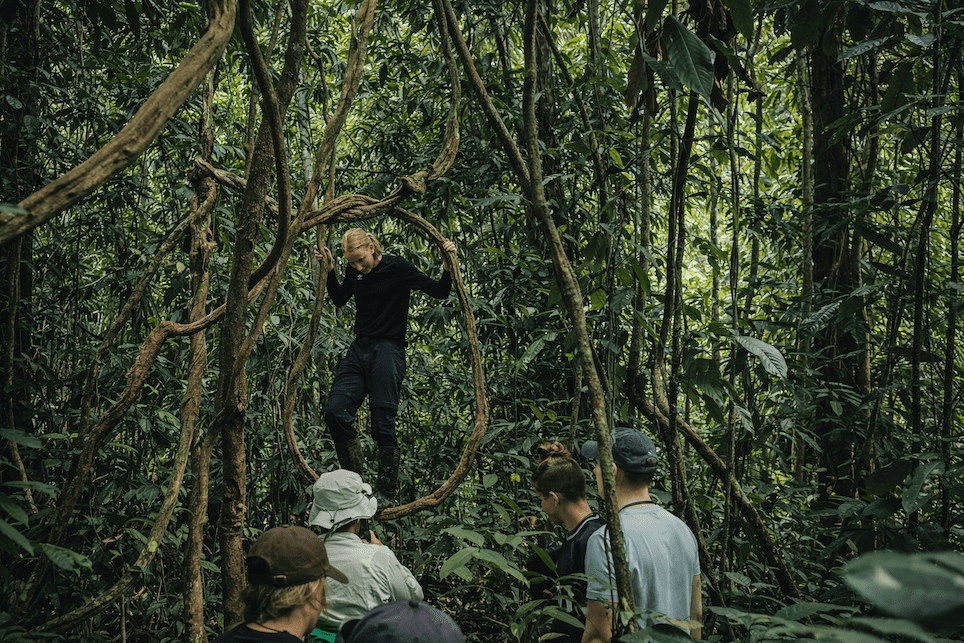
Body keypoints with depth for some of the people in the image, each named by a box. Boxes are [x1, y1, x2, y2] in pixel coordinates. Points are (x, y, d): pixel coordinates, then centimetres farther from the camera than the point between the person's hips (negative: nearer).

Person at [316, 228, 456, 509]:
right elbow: (339, 299, 25)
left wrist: (448, 269, -22)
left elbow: (439, 292, -4)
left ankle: (386, 493, 4)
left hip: (388, 351, -6)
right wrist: (329, 270, 12)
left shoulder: (397, 268, -9)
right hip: (359, 348, 6)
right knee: (335, 412, -5)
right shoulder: (354, 272, 7)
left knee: (382, 425, -9)